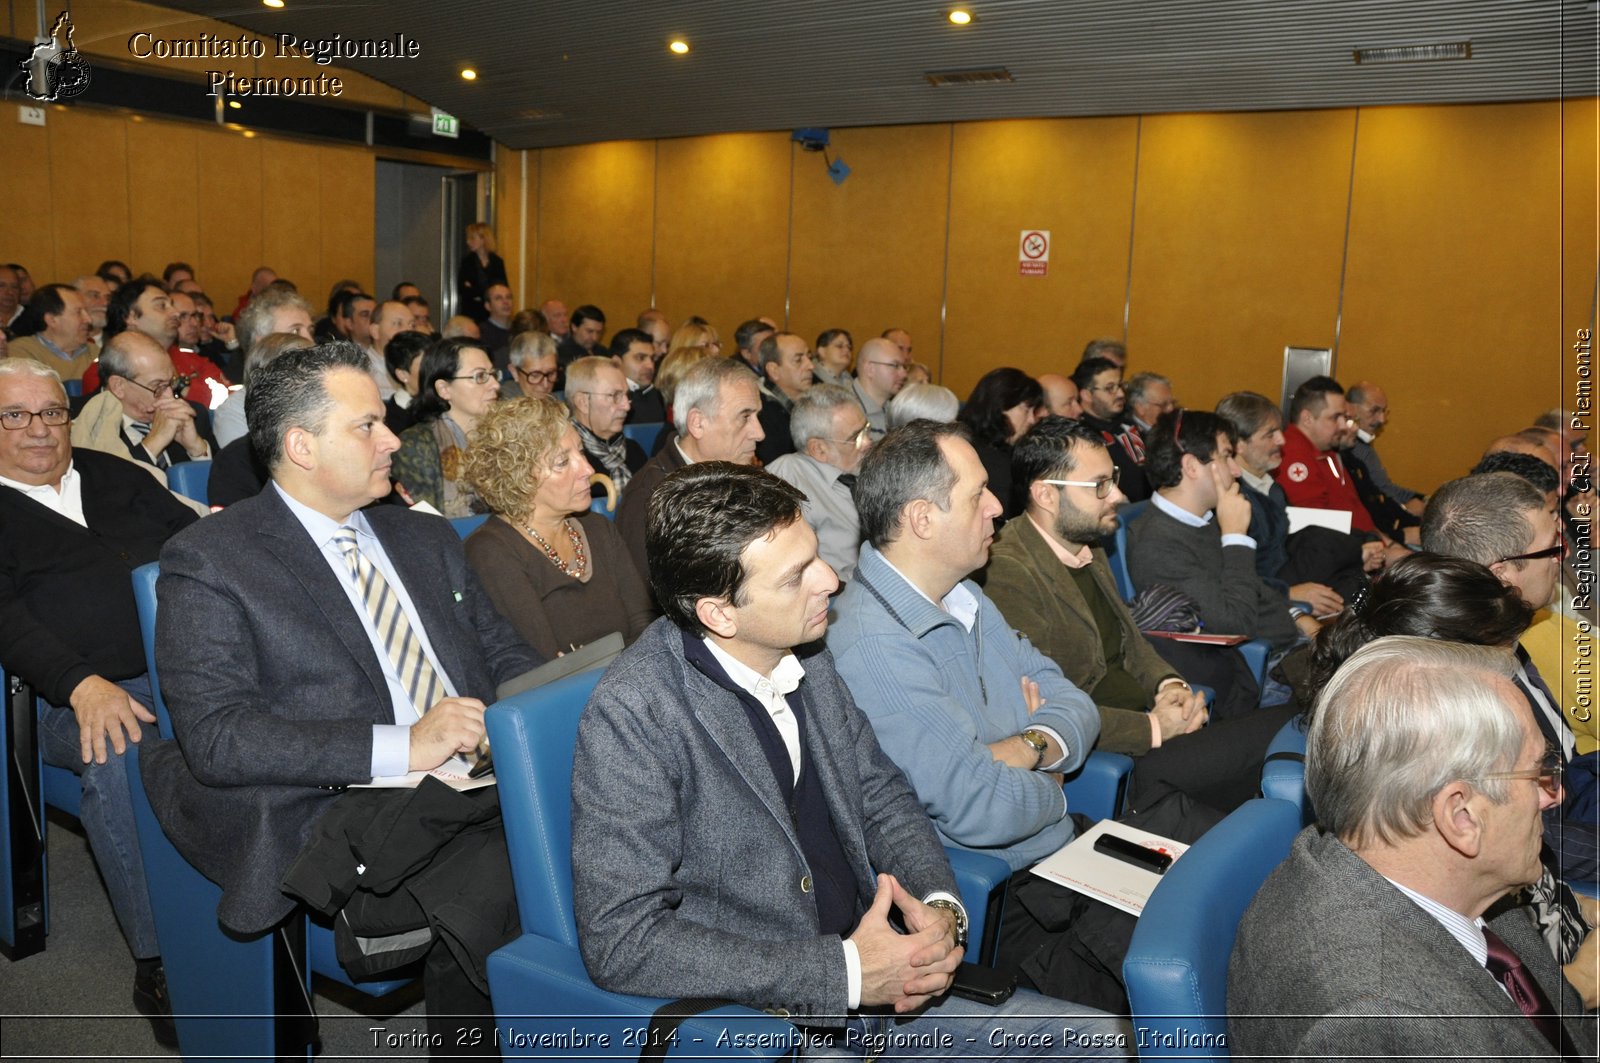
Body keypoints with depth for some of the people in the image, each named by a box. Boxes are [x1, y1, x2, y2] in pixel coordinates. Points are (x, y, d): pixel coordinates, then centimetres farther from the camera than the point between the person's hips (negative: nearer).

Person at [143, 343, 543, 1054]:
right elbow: (215, 738, -10)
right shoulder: (208, 561, 0)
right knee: (490, 892, -32)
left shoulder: (426, 539, 20)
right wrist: (400, 746, -18)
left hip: (483, 781, 5)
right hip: (346, 818, -5)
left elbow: (503, 655, 21)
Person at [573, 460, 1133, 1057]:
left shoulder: (805, 655, 1)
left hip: (879, 983, 7)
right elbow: (619, 940, -21)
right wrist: (845, 971, -23)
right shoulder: (632, 714, -20)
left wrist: (940, 906, -9)